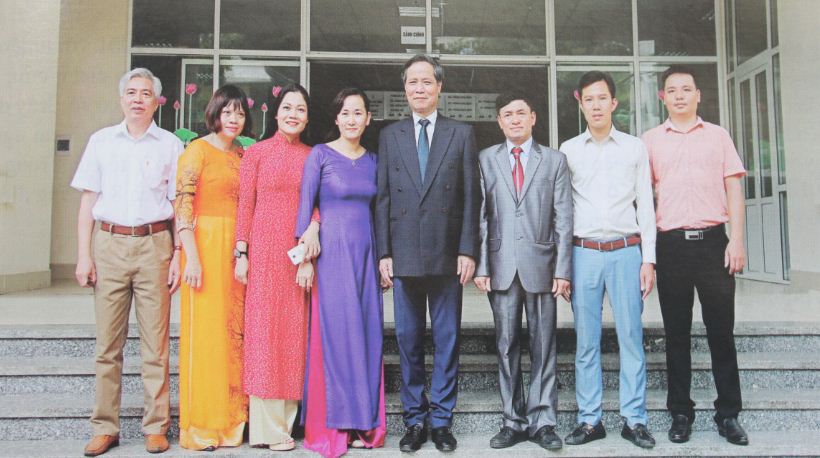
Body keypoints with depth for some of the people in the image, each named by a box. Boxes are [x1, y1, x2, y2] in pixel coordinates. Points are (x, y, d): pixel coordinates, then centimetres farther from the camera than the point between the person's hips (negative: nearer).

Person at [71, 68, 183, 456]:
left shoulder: (170, 145, 9)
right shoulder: (101, 141, 13)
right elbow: (88, 201, 10)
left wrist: (178, 255, -2)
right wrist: (84, 255, 2)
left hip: (154, 246, -1)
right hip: (109, 244, 2)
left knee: (155, 343, 0)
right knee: (107, 343, 3)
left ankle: (156, 427, 9)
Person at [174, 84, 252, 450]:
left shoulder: (242, 155, 15)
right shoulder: (198, 150, -3)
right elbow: (182, 204, -11)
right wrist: (192, 256, -18)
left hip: (237, 250, 6)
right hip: (205, 245, -6)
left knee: (235, 331, 7)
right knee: (205, 331, -2)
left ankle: (231, 418, 19)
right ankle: (201, 425, 11)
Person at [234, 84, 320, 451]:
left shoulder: (312, 156, 11)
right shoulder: (257, 152, 3)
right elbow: (245, 205, 1)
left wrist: (314, 225, -9)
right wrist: (241, 253, -6)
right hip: (264, 248, -3)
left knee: (295, 331, 6)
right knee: (263, 328, -1)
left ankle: (286, 420, 17)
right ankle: (267, 427, 8)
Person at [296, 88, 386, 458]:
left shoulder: (372, 160, 13)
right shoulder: (320, 155, -1)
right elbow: (305, 205, -3)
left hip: (366, 252, 5)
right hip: (332, 251, -5)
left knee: (367, 333, 5)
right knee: (335, 333, -3)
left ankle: (362, 424, 17)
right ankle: (333, 425, 10)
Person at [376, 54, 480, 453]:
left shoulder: (461, 134, 6)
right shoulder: (390, 135, 9)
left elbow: (471, 197, 2)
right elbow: (383, 198, 6)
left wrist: (467, 250, -5)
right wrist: (384, 253, -1)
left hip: (447, 254, -1)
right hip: (403, 254, 1)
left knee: (446, 340, 6)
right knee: (408, 340, 8)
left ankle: (442, 420, 19)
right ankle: (414, 420, 21)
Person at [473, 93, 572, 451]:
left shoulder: (554, 160, 8)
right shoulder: (485, 160, 9)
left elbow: (563, 219, 3)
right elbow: (480, 216, 4)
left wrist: (563, 269, -4)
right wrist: (481, 265, -4)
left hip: (540, 264, 0)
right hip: (501, 266, 1)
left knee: (543, 345, 4)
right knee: (506, 345, 6)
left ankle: (542, 421, 15)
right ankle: (514, 421, 17)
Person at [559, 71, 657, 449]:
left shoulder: (635, 148, 9)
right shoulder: (568, 150, 9)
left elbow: (645, 205, 8)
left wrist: (648, 259, 0)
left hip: (626, 250, 0)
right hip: (584, 252, 0)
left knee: (631, 336, 0)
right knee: (586, 340, 3)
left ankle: (634, 419, 11)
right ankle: (589, 419, 12)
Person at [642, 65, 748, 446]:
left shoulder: (718, 136, 11)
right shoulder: (650, 140, 9)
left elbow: (734, 191, 7)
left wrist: (736, 240, -4)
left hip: (712, 239, 0)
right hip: (671, 243, 0)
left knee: (721, 329, 3)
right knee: (676, 332, 6)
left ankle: (728, 414, 15)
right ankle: (680, 413, 16)